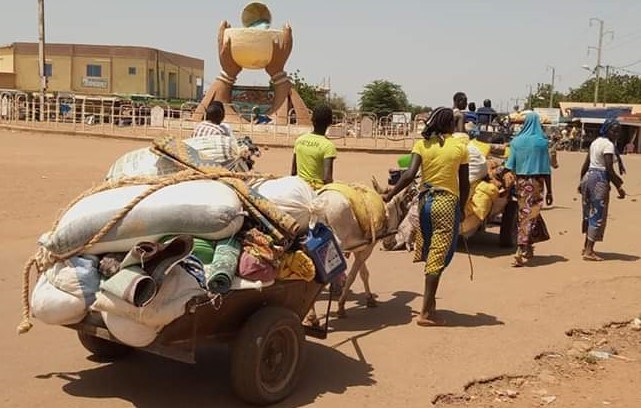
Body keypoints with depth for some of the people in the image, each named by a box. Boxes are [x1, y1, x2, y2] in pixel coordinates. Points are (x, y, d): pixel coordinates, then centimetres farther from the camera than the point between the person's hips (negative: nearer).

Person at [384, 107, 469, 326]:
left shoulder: (422, 144, 1)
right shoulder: (460, 147, -1)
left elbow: (410, 174, -13)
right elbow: (464, 184, 2)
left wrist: (389, 195, -7)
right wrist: (461, 208, 15)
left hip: (425, 200, 3)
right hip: (448, 202, -3)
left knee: (429, 253, 18)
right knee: (438, 257, -3)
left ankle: (430, 302, 31)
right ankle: (426, 312, -4)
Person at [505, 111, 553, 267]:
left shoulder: (517, 141, 0)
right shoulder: (541, 142, -6)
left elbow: (510, 166, 0)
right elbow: (546, 170, -5)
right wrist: (549, 192, 0)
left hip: (521, 182, 3)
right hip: (536, 183, -3)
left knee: (524, 213, 17)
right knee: (530, 215, 1)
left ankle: (527, 250, 25)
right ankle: (521, 253, -4)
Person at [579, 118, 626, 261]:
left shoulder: (596, 141, 14)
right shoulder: (608, 144, -13)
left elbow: (586, 164, 16)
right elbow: (609, 169, -19)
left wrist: (582, 182, 22)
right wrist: (619, 187, -15)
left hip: (588, 176, 9)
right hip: (600, 180, -9)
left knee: (590, 213, 17)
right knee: (598, 215, -2)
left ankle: (586, 247, 25)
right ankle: (589, 251, 0)